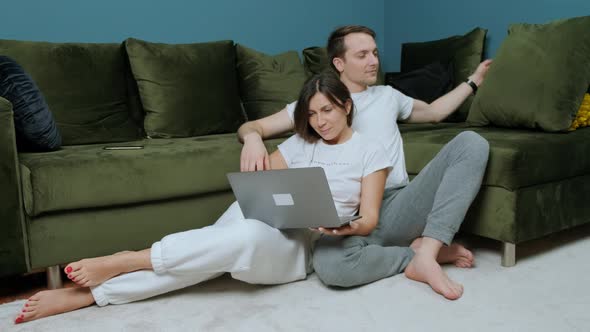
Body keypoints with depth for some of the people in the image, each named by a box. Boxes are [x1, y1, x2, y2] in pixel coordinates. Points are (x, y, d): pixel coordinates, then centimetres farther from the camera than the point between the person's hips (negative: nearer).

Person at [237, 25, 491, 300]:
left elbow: (433, 112, 42)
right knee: (329, 265, -38)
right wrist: (252, 138, -15)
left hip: (400, 206, 4)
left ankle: (425, 254, -23)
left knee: (472, 143, -14)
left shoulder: (387, 95, 25)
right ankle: (417, 253, -12)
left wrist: (472, 81, 41)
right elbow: (249, 127, 10)